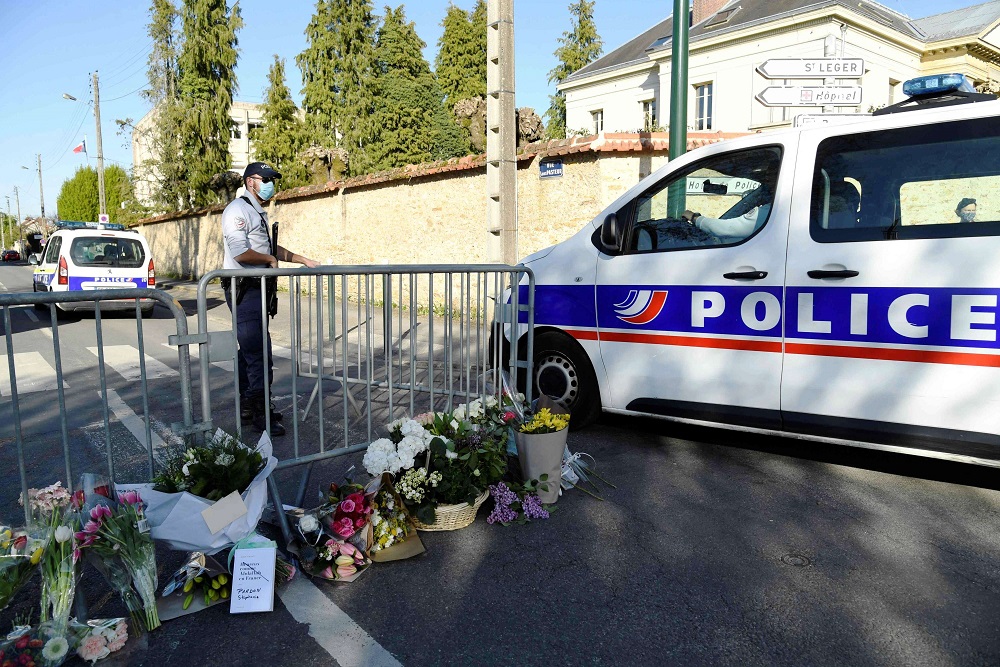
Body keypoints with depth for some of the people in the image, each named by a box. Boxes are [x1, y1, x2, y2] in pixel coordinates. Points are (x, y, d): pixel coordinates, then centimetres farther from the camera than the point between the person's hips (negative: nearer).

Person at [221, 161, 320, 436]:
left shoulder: (258, 212, 21)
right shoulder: (238, 210, -11)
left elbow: (270, 248, 31)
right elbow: (240, 252, -22)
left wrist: (303, 260, 27)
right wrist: (270, 259, -7)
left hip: (256, 289, 10)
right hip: (242, 288, -10)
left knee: (249, 350, 14)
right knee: (259, 352, -10)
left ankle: (246, 406, 23)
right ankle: (261, 411, -3)